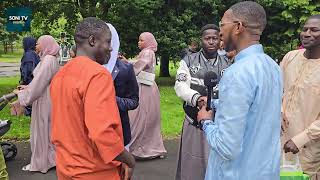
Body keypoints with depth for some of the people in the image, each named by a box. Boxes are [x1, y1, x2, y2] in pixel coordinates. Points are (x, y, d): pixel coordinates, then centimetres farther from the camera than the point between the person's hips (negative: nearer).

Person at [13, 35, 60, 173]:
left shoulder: (48, 60, -20)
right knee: (48, 130, 17)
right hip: (47, 98, 9)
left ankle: (40, 162, 16)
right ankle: (51, 157, 28)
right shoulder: (50, 59, 10)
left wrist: (21, 94, -11)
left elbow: (39, 82, -22)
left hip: (44, 101, -9)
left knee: (41, 130, 3)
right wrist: (28, 87, 16)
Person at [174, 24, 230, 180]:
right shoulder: (188, 61, 3)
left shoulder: (228, 64, 6)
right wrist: (197, 98, -29)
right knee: (192, 166, 8)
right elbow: (181, 86, -10)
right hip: (194, 123, -1)